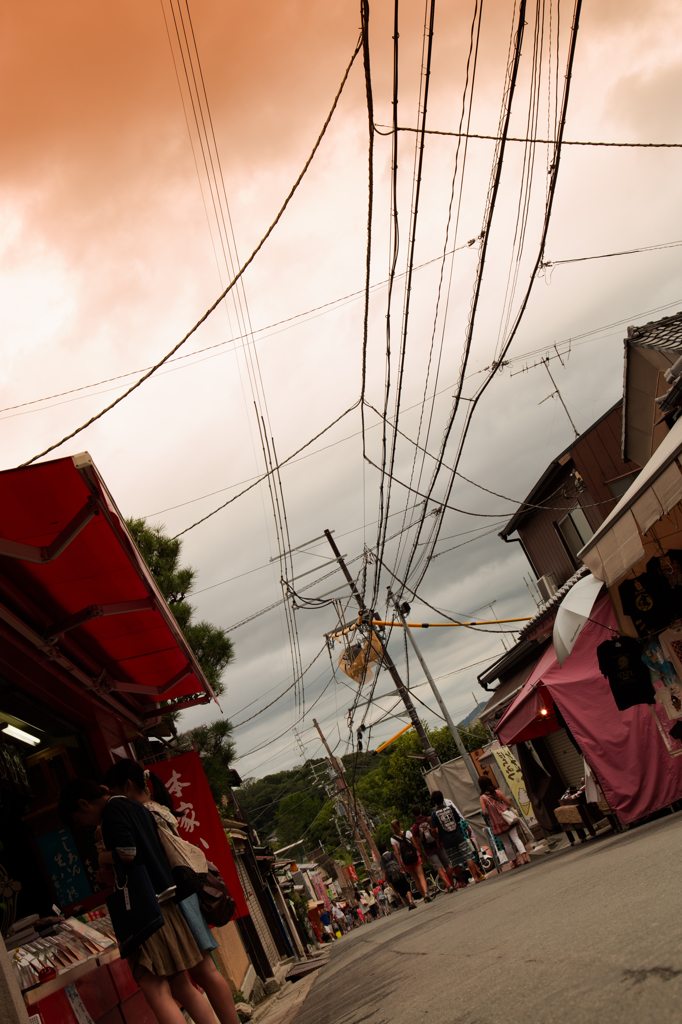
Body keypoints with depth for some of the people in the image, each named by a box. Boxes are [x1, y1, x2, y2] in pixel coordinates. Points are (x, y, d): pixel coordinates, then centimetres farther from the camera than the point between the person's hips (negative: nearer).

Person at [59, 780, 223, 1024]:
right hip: (166, 904, 9)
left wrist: (103, 859, -2)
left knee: (156, 993, -12)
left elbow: (126, 852, -22)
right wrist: (110, 874, 16)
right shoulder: (136, 807, 19)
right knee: (182, 988, 14)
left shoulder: (114, 810, -9)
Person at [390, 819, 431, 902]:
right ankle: (426, 893, -25)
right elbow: (415, 845, 1)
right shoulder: (407, 833, -2)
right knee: (421, 876, -3)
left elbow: (397, 853, -5)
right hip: (415, 857, -1)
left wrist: (400, 865, -2)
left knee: (416, 879, 13)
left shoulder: (393, 839, -3)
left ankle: (424, 896, 15)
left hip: (406, 861, 1)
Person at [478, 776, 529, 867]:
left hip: (497, 824, 0)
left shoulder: (482, 798, -6)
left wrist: (490, 815, 7)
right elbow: (509, 803, -2)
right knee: (515, 838, -1)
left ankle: (514, 862, 18)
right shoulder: (498, 792, -3)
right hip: (507, 819, 0)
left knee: (506, 844, 10)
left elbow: (484, 812, -14)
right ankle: (524, 856, -17)